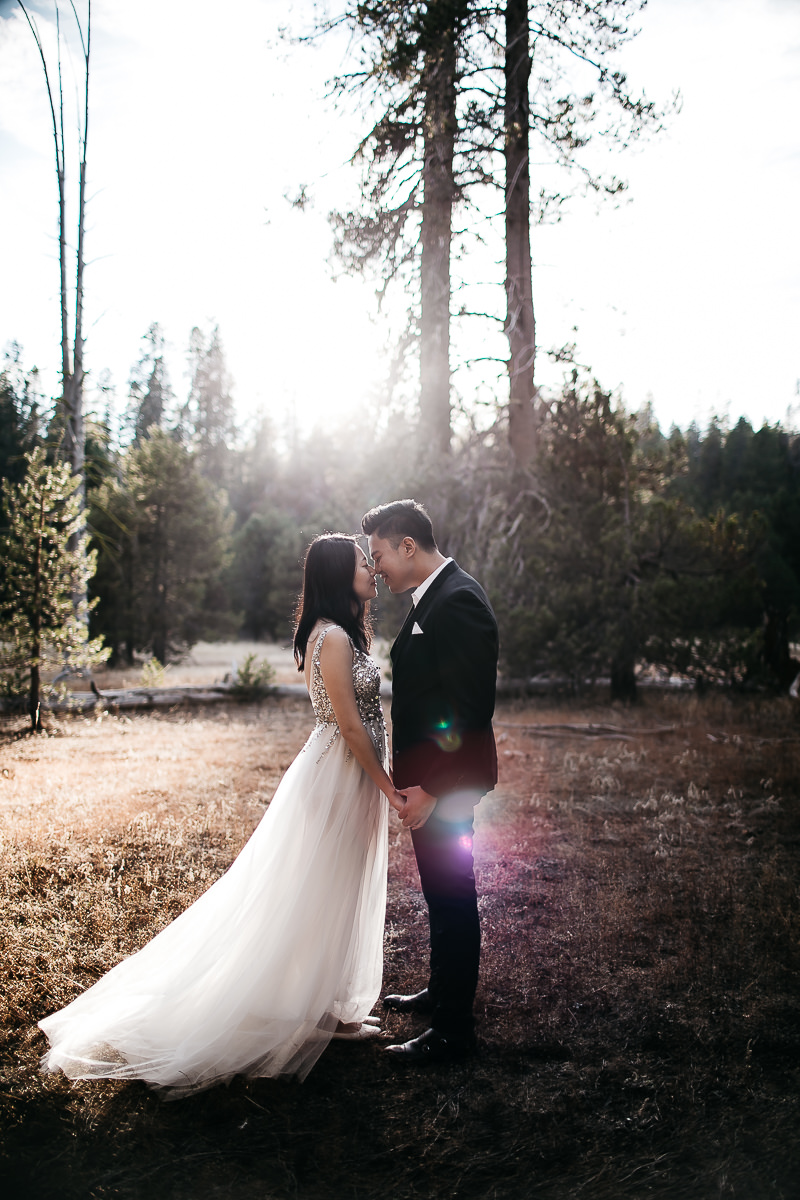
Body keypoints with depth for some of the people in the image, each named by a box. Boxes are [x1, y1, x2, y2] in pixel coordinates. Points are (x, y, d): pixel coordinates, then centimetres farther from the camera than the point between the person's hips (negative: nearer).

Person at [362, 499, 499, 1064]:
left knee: (451, 894, 2)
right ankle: (442, 991, 40)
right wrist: (413, 774, 16)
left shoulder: (458, 601, -21)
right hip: (428, 773, 10)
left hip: (447, 780, -10)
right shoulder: (433, 596, 10)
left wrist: (433, 787, -23)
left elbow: (472, 707, -25)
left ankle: (453, 1028, 15)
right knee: (443, 890, 22)